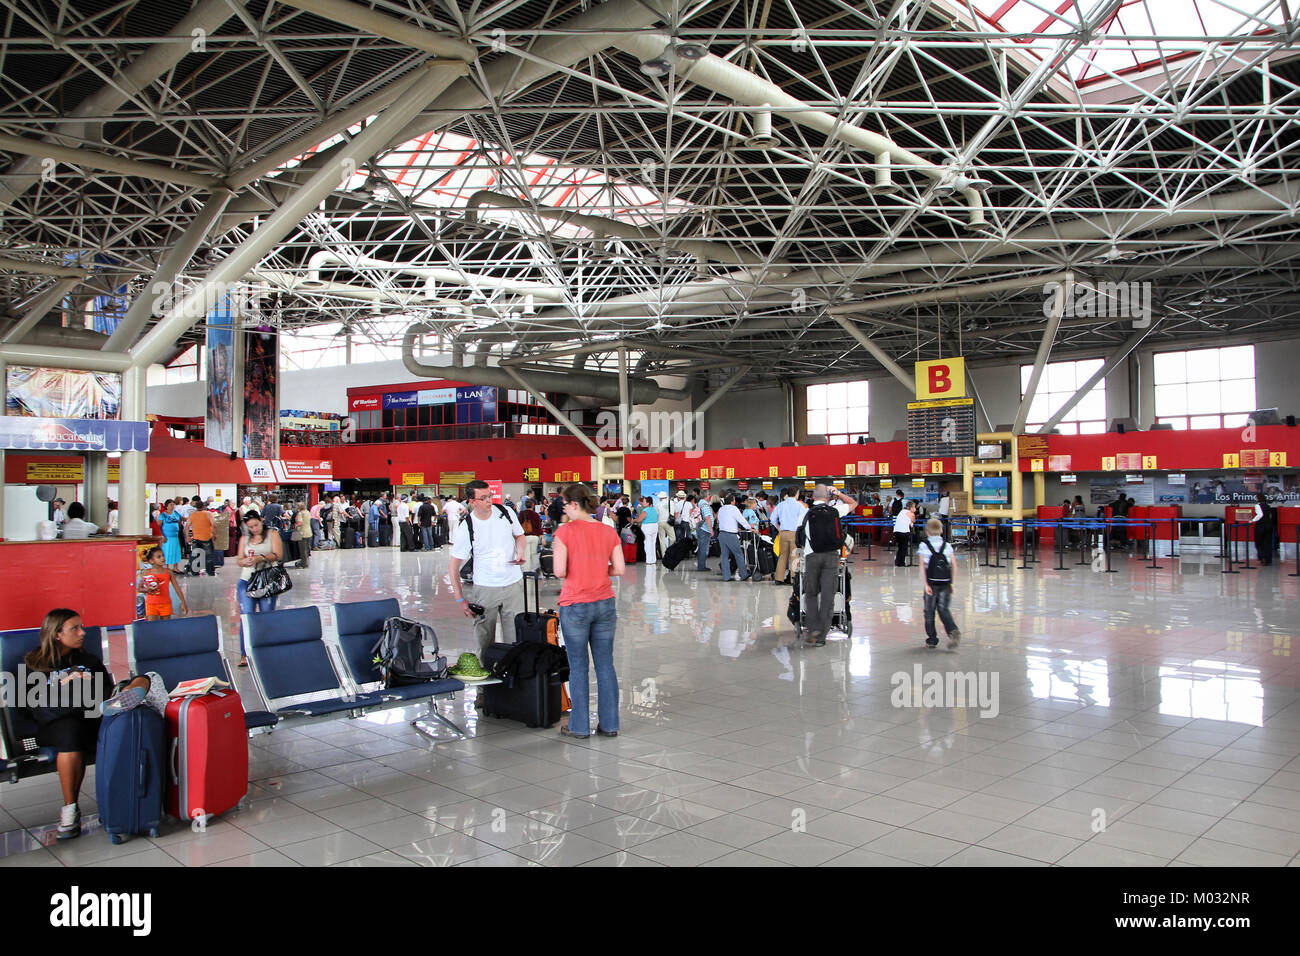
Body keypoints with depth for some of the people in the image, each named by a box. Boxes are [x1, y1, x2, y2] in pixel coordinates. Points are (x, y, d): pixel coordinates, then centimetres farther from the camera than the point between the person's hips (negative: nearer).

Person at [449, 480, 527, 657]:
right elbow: (454, 567, -5)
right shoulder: (466, 528, -11)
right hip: (485, 589, -2)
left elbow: (519, 536, 16)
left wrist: (520, 553, -6)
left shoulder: (506, 513, -2)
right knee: (484, 638, 5)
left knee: (515, 635, 2)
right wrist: (460, 599, -8)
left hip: (514, 584, 2)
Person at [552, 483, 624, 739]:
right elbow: (619, 569, 2)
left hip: (575, 606, -4)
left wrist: (574, 571, 6)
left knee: (578, 667, 6)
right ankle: (609, 724, 17)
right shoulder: (608, 532, 3)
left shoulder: (565, 531, -10)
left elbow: (559, 571, -15)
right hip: (605, 603, 4)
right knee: (605, 665, 11)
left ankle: (579, 726, 14)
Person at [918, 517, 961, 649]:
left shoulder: (924, 545, -3)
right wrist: (952, 583, 7)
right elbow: (954, 565, 0)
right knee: (944, 609, 10)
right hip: (946, 583, 3)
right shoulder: (947, 545, 5)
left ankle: (932, 639, 15)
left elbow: (922, 565, -12)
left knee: (929, 611, 10)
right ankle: (953, 630, -14)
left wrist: (925, 584, -13)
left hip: (931, 583, -2)